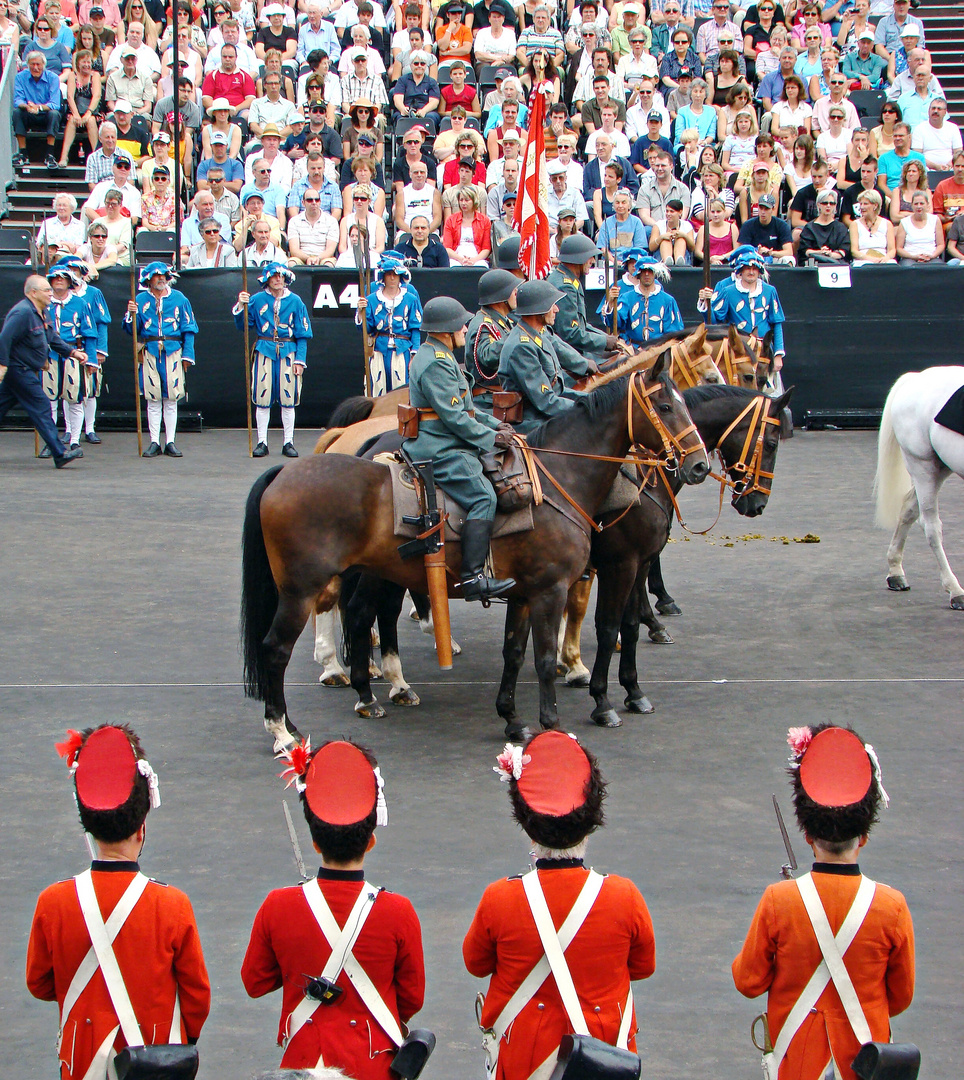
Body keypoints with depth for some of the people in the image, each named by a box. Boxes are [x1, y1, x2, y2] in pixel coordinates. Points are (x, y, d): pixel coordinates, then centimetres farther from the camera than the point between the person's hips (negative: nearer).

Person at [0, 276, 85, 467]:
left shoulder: (42, 313, 12)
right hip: (19, 370, -10)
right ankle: (59, 453, -9)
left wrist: (72, 352, 11)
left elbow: (53, 338, 20)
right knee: (41, 407, -9)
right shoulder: (22, 312, -20)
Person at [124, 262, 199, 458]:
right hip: (150, 352, 0)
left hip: (173, 352, 0)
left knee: (171, 400, 1)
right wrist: (131, 314, -15)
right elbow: (131, 329, 5)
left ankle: (170, 442, 6)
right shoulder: (141, 300, 7)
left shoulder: (178, 298, 7)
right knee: (153, 400, 2)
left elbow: (189, 328, 7)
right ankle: (154, 442, 5)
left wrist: (187, 354, 0)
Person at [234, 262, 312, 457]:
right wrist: (241, 306, -10)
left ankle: (288, 443, 8)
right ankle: (262, 442, 6)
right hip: (264, 351, 0)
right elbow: (242, 325, 6)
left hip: (288, 352, 0)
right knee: (262, 399, 0)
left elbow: (303, 334, 6)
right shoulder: (257, 300, 4)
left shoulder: (295, 301, 6)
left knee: (288, 398, 1)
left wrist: (300, 360, -2)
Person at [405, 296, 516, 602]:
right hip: (440, 452, -11)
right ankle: (473, 577, -32)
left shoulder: (437, 357, 20)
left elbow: (463, 407, 25)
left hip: (446, 447, 11)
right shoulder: (436, 364, -15)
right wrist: (490, 437, -12)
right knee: (483, 497, -24)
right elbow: (453, 416, -19)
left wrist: (495, 424, 14)